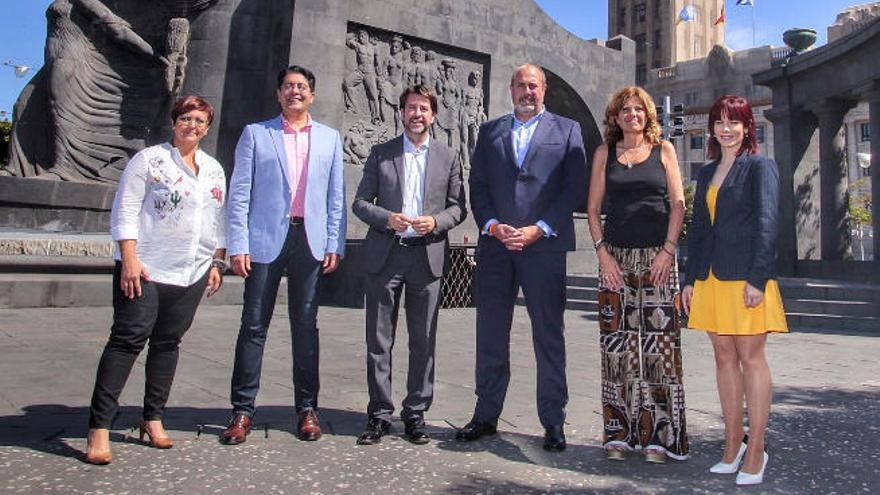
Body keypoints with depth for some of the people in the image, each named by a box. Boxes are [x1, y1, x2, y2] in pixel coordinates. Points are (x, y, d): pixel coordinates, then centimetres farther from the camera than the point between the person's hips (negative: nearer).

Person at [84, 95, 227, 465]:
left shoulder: (214, 170, 16)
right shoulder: (149, 160, 1)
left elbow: (219, 220, 18)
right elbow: (125, 211, -5)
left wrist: (218, 262, 12)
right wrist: (129, 260, -13)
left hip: (192, 273, 5)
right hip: (145, 269, -4)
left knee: (168, 342, 8)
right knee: (128, 338, -7)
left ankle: (153, 420, 17)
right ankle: (99, 428, -2)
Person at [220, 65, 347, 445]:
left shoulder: (329, 138, 13)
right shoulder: (255, 133, 8)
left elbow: (336, 196, 10)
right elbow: (239, 192, 3)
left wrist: (335, 245, 2)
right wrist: (238, 245, -6)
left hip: (310, 241, 1)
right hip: (266, 239, -1)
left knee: (305, 326, 7)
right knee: (254, 325, 2)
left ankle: (307, 408, 17)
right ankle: (243, 410, 12)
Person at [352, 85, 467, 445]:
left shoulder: (448, 157, 10)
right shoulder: (380, 153, 9)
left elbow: (458, 207, 9)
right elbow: (360, 202, 6)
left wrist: (436, 221, -11)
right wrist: (387, 218, -12)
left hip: (428, 256, 0)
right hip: (385, 256, 0)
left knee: (423, 342, 6)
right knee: (379, 340, 3)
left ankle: (415, 414, 19)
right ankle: (379, 415, 15)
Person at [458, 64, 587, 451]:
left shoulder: (567, 130, 9)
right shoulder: (489, 131, 16)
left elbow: (575, 189, 1)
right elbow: (477, 186, 11)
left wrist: (538, 229, -10)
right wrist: (492, 226, -6)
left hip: (544, 245, -2)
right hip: (495, 245, 3)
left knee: (549, 335, 3)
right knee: (490, 333, 7)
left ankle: (553, 421, 15)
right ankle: (486, 415, 20)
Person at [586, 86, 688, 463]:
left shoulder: (664, 149, 11)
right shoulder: (605, 153, 12)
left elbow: (678, 203, 5)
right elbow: (593, 209, 8)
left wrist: (668, 250, -7)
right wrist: (602, 252, -4)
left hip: (658, 258, -1)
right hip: (615, 259, 1)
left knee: (659, 343, -3)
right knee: (617, 344, 1)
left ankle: (659, 435, 7)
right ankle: (619, 432, 10)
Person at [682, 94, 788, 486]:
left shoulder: (760, 167, -1)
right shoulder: (707, 173, 16)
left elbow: (767, 224, -9)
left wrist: (758, 278, -17)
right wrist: (690, 279, 11)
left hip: (746, 277, -6)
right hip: (711, 278, 6)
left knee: (751, 358, -1)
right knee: (724, 358, 8)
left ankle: (755, 451, 8)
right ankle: (733, 444, 18)